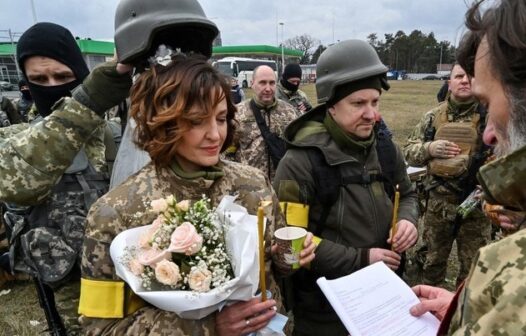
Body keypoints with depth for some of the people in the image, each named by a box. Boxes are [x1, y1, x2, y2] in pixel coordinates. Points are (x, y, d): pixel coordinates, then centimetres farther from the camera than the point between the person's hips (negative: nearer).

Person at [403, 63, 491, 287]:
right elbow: (408, 152, 4)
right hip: (439, 202, 2)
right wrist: (428, 148, -17)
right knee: (433, 258, 20)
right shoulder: (434, 116, 1)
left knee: (473, 264, 15)